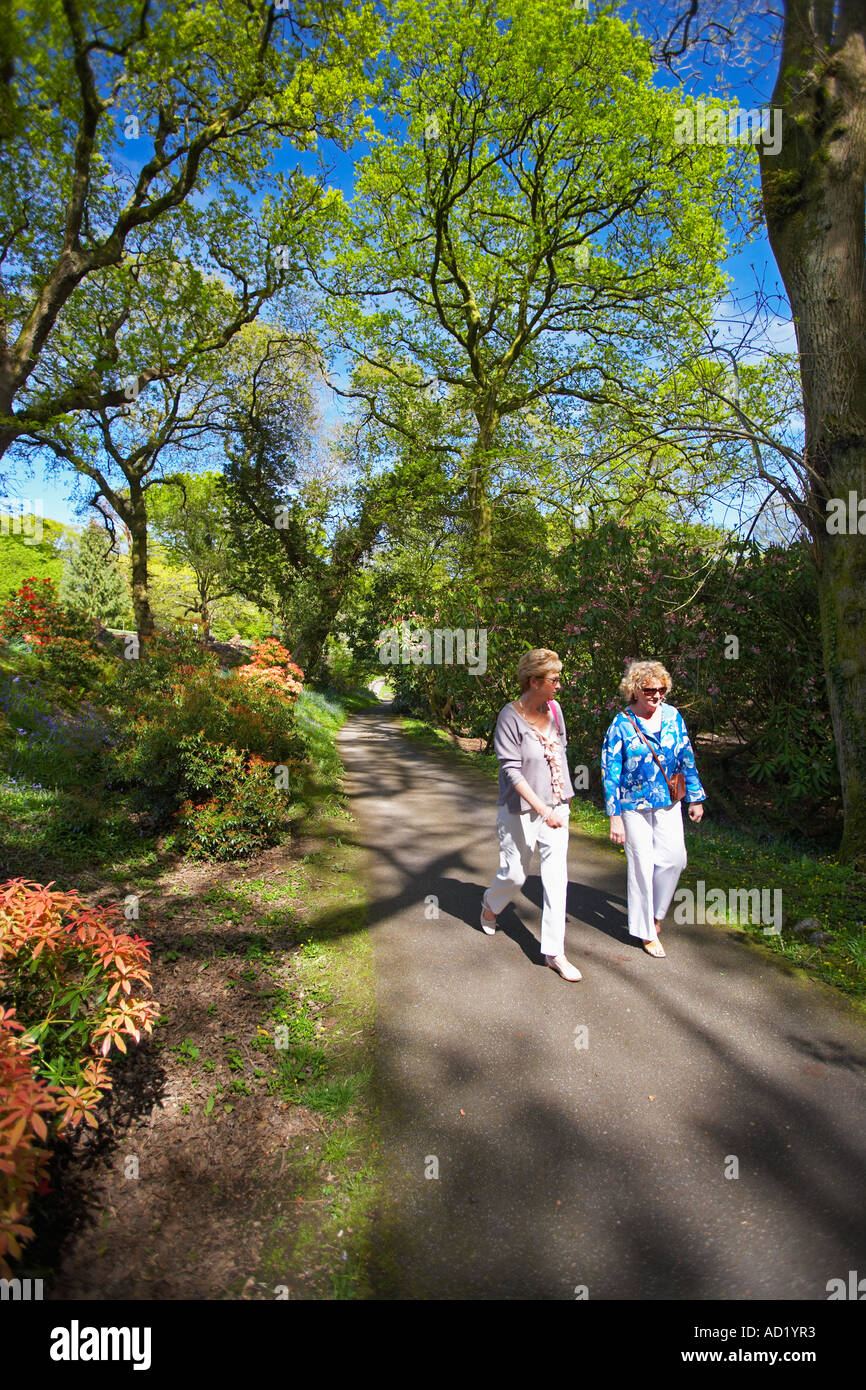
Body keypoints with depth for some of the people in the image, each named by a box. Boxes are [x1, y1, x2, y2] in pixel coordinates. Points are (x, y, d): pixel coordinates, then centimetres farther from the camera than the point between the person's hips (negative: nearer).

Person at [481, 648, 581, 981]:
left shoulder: (554, 709, 1)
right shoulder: (510, 716, -17)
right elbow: (511, 770, -20)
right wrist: (542, 809, -26)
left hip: (555, 806, 5)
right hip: (520, 810, -5)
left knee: (556, 875, 3)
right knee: (515, 873, 8)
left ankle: (554, 952, 13)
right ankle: (489, 906, 43)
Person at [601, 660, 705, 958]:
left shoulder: (672, 716, 0)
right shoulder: (621, 724, -12)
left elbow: (686, 759, 10)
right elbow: (610, 772, -10)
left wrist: (696, 798, 11)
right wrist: (615, 817, -12)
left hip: (668, 802, 4)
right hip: (634, 805, -4)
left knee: (674, 858, 3)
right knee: (642, 864, 3)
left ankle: (654, 910, 31)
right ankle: (646, 931, 20)